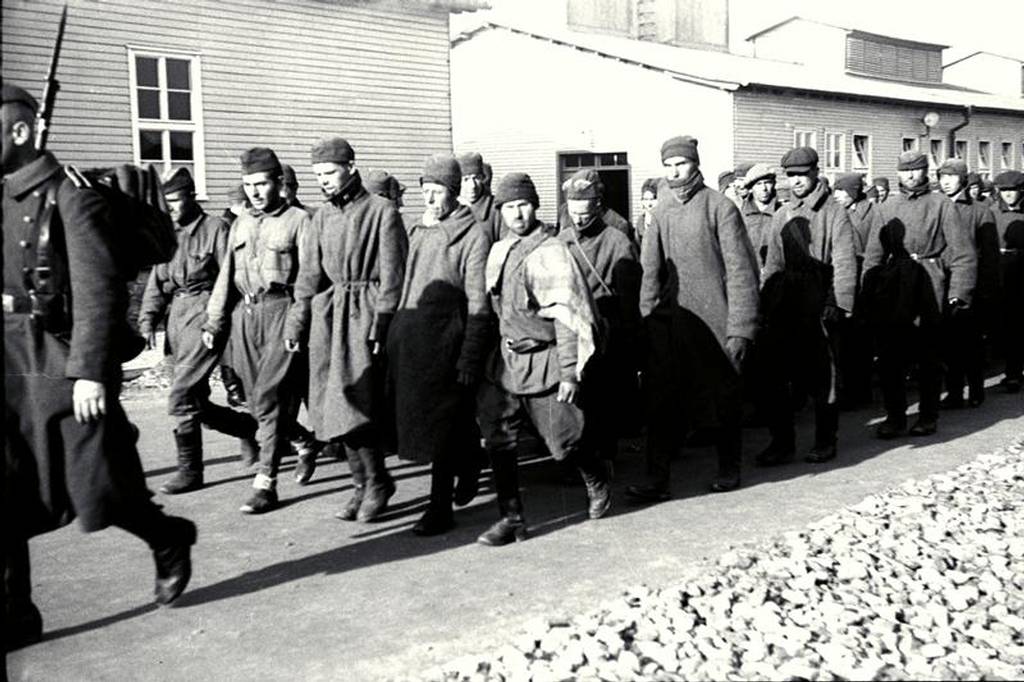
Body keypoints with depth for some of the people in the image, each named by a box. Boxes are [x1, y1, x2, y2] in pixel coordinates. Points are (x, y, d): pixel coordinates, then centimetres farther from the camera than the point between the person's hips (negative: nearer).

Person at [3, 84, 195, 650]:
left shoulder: (70, 196, -10)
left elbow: (100, 291, -16)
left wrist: (90, 372, -20)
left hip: (62, 366, -7)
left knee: (96, 491, 2)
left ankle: (169, 541, 30)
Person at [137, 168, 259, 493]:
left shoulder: (215, 228, -4)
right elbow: (156, 284, 16)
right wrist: (148, 321, 3)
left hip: (204, 315, -7)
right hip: (176, 318, 7)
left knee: (181, 396, -12)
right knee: (197, 403, 10)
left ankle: (190, 471, 2)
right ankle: (249, 428, 31)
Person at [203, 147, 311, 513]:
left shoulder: (298, 220, 1)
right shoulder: (240, 224, 19)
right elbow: (226, 275, 21)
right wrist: (214, 322, 15)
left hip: (280, 311, -6)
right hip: (244, 315, 6)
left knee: (269, 396, -11)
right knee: (256, 397, 8)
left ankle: (265, 483, -7)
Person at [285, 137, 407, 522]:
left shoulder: (382, 212, -4)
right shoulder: (323, 216, 14)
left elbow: (392, 275, -8)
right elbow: (309, 273, 13)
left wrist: (381, 323, -14)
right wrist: (297, 322, 6)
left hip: (365, 312, -6)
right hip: (326, 313, 6)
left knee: (355, 401, -13)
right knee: (332, 405, 6)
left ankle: (377, 481, 5)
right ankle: (363, 485, 17)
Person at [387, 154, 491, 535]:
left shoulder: (472, 235, -6)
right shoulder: (417, 231, 16)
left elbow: (478, 302, -10)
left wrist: (470, 357, -16)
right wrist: (392, 335, 10)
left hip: (445, 342, -7)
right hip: (408, 340, 7)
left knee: (441, 426, -1)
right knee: (417, 418, 14)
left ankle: (440, 509, 9)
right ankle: (470, 464, 39)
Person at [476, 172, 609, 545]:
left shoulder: (551, 252, -13)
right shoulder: (498, 251, 8)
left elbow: (567, 317, -15)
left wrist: (570, 372, -16)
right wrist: (491, 350, 17)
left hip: (544, 361, -6)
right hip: (505, 359, 6)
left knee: (563, 442, 5)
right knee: (497, 440, 0)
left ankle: (598, 481, 37)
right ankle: (512, 519, 10)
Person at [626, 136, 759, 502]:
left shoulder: (719, 207, -7)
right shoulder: (662, 210, 7)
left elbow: (741, 271, -9)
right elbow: (650, 269, 8)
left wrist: (738, 329, -13)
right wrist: (648, 314, -2)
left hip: (712, 322, -4)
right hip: (668, 321, 4)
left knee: (722, 399, 11)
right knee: (662, 402, 0)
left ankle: (729, 469, 29)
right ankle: (657, 479, 6)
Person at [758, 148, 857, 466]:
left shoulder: (833, 213, -2)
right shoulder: (781, 216, 13)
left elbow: (844, 264, -7)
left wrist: (838, 306, -15)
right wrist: (766, 304, 5)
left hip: (819, 308, -4)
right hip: (784, 308, 5)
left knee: (822, 378, 6)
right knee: (775, 376, 2)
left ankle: (825, 442, 19)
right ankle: (782, 442, 13)